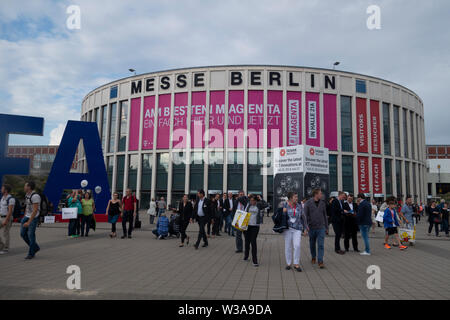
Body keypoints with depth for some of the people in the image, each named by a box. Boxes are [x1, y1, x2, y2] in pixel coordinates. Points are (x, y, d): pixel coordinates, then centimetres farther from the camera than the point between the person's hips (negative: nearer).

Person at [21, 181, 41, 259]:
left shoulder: (35, 196, -21)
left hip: (34, 218, -9)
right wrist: (24, 219, 20)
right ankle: (35, 247, 24)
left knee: (31, 235, -3)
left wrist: (29, 222, -25)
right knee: (23, 233, 8)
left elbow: (35, 210, -24)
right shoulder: (27, 195, 8)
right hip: (27, 216, 9)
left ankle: (31, 253, 12)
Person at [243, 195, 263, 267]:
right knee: (247, 241, 14)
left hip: (255, 226, -3)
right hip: (247, 225, 3)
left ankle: (255, 261, -2)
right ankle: (246, 256, 36)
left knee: (253, 242, -7)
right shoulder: (248, 204, 6)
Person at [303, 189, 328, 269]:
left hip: (321, 227, 1)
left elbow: (325, 215, 12)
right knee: (312, 244, 14)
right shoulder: (308, 203, -5)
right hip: (311, 228, -1)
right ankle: (313, 257, 34)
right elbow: (305, 215, -7)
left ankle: (320, 261, -5)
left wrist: (326, 227, 14)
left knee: (321, 245, -7)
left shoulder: (323, 203, 5)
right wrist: (306, 225, -20)